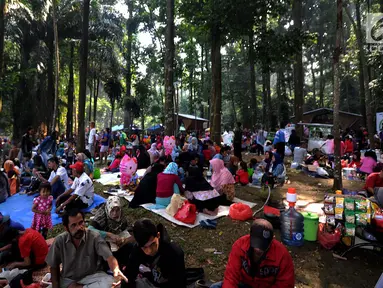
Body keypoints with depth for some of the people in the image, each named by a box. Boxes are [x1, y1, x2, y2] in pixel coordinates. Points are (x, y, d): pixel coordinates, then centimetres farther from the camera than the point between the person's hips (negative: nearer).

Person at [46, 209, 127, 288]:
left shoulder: (94, 237, -18)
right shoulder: (59, 240, -9)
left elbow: (109, 257, -26)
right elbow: (54, 266, 5)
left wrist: (116, 269, -48)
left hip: (92, 277, -2)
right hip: (67, 279, 2)